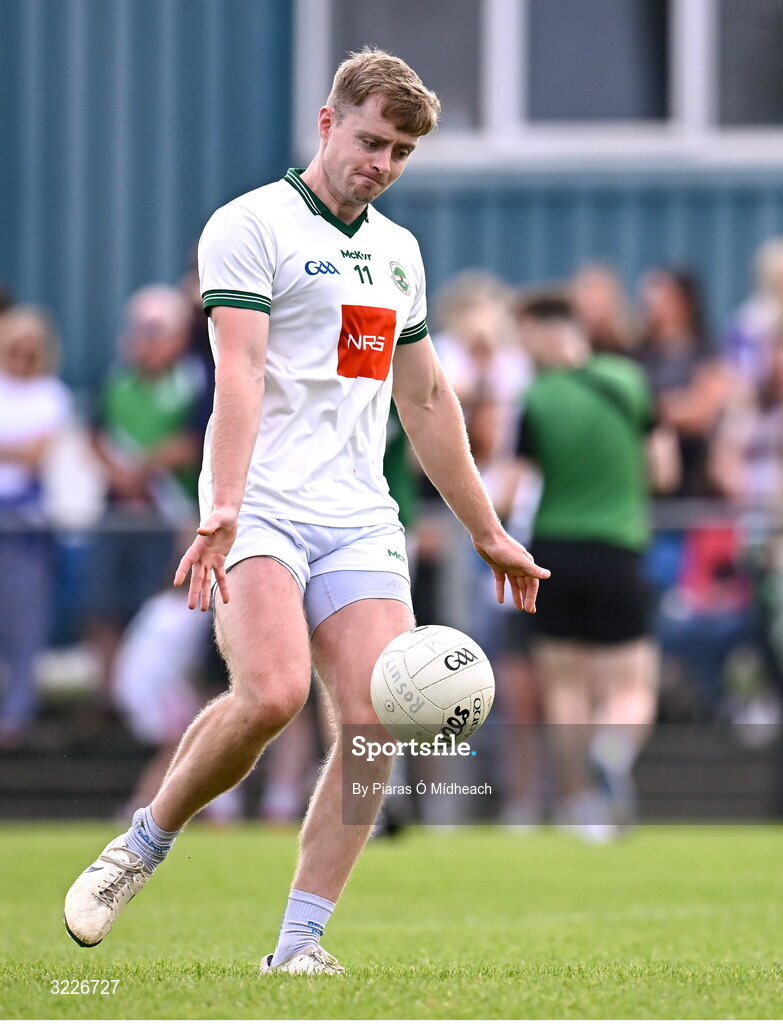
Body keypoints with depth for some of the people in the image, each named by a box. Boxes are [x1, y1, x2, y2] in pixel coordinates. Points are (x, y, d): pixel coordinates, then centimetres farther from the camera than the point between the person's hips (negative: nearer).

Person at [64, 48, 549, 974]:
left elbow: (426, 400, 28)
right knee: (271, 693, -26)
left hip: (361, 524, 6)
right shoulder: (251, 225, -2)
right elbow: (240, 375, -15)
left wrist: (487, 533, 29)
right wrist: (223, 508, -27)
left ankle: (298, 943, -5)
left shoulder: (398, 251, 20)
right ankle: (142, 847, -2)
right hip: (262, 509, -6)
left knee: (379, 724, -10)